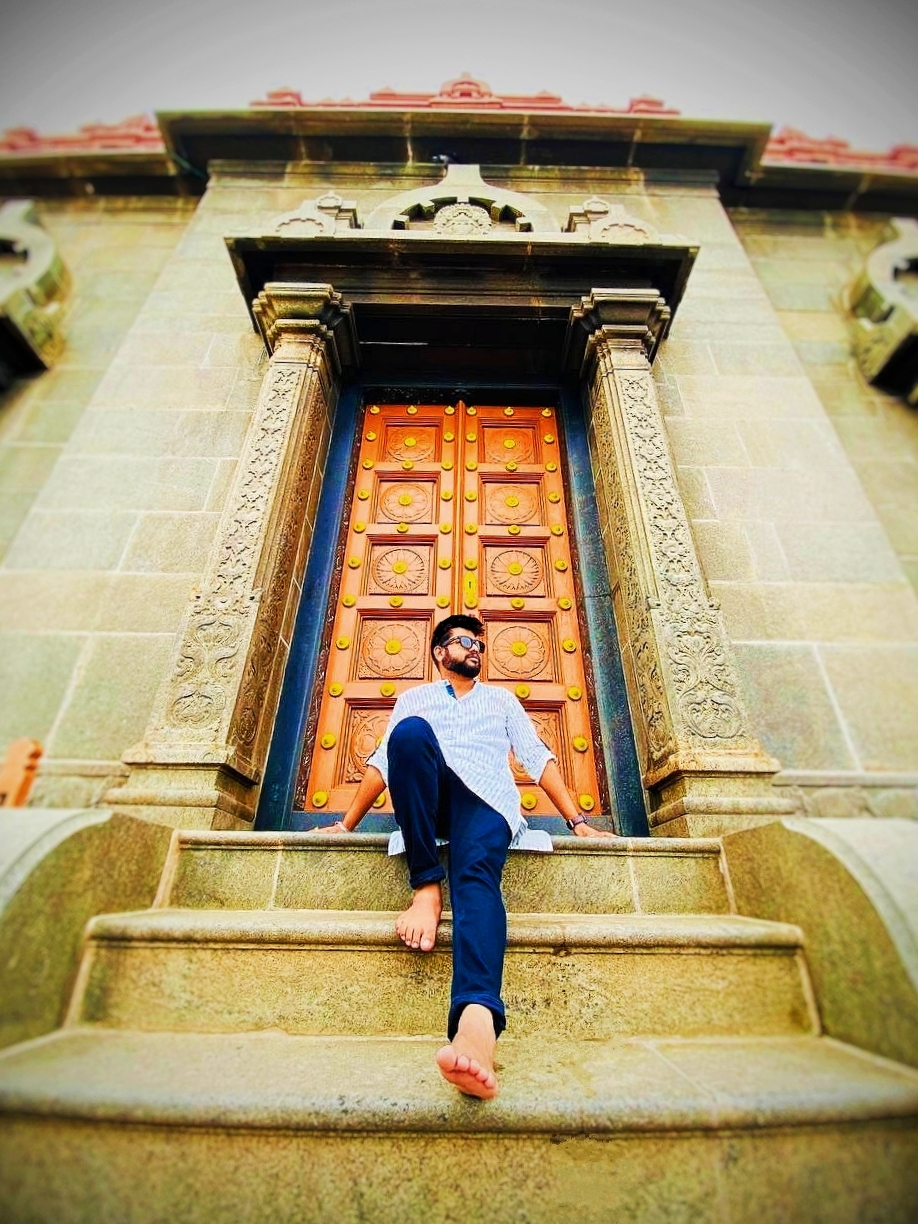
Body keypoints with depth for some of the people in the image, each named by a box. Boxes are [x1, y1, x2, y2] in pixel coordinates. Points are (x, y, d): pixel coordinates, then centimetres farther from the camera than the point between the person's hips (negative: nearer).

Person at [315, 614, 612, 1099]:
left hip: (487, 801, 0)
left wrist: (577, 821, 10)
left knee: (476, 875, -33)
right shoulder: (414, 698, 26)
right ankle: (425, 886, -27)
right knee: (410, 731, -30)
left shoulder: (501, 698, 28)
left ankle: (476, 1020, -56)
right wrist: (346, 823, 11)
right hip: (427, 804, 0)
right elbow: (383, 762, 19)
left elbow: (537, 758, 20)